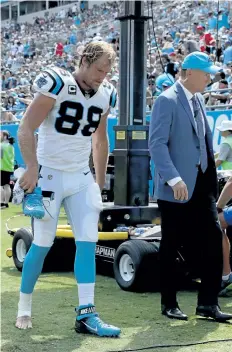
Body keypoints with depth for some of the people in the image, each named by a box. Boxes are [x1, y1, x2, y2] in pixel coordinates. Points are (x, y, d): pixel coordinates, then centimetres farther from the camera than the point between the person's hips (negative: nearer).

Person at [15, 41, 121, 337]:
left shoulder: (105, 95, 5)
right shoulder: (57, 85, -15)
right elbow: (25, 129, -17)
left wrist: (100, 183, 16)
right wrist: (32, 168, -25)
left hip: (82, 178, 6)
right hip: (50, 175, -5)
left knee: (88, 242, -4)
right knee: (42, 244, 0)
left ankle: (86, 315, -2)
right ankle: (24, 309, 18)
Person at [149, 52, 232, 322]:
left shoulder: (198, 100, 14)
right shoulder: (167, 100, -10)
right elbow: (157, 143, -18)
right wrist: (173, 179, -25)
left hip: (201, 183, 7)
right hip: (176, 187, -7)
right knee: (171, 246, 4)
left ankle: (208, 303, 6)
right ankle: (169, 304, 16)